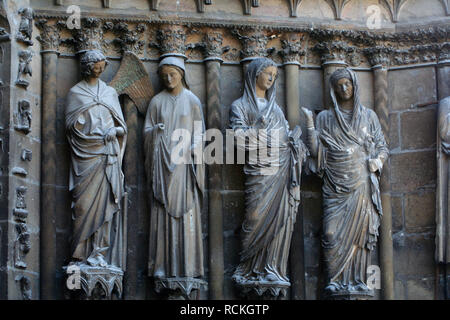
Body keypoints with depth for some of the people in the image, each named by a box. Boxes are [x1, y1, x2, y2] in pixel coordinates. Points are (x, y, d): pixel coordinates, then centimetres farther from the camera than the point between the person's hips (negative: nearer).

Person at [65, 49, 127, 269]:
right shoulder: (76, 93, 8)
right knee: (86, 202, -8)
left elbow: (122, 125, 16)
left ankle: (100, 253, -5)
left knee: (106, 201, -4)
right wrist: (99, 135, -12)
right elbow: (71, 124, -1)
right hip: (86, 155, -3)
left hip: (108, 155, 3)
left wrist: (115, 130, -9)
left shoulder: (110, 92, 18)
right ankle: (82, 253, -5)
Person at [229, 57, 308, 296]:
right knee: (258, 219, -10)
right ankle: (252, 271, -3)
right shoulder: (241, 106, 8)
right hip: (259, 171, -5)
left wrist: (294, 138, 0)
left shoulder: (274, 107, 24)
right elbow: (238, 137, -5)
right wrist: (259, 127, -19)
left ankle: (273, 271, -1)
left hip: (282, 169, 5)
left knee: (280, 220, -3)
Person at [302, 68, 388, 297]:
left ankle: (357, 282, 0)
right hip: (336, 186, -1)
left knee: (360, 231, -4)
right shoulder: (325, 118, 12)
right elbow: (316, 151, 5)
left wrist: (377, 162, -6)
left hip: (362, 183, 1)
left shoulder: (368, 116, 15)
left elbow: (382, 147, 15)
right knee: (334, 233, -10)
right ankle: (336, 282, -6)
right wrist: (310, 124, -5)